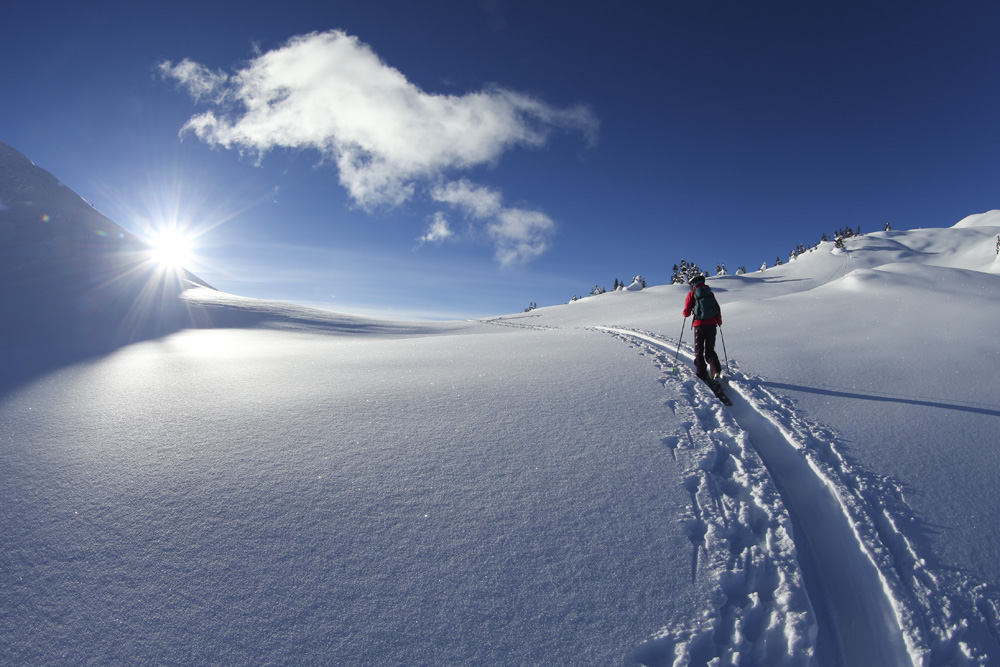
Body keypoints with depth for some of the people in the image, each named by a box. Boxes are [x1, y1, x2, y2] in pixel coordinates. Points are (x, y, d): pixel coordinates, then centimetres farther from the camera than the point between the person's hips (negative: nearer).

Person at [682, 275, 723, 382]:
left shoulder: (692, 294, 1)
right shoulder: (710, 293, 12)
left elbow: (687, 312, -3)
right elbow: (718, 309, 14)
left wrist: (686, 314, 21)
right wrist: (719, 321, 30)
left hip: (700, 325, -3)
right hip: (712, 324, 4)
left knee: (699, 350, 6)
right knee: (710, 350, 12)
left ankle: (702, 374, 1)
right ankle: (716, 370, -9)